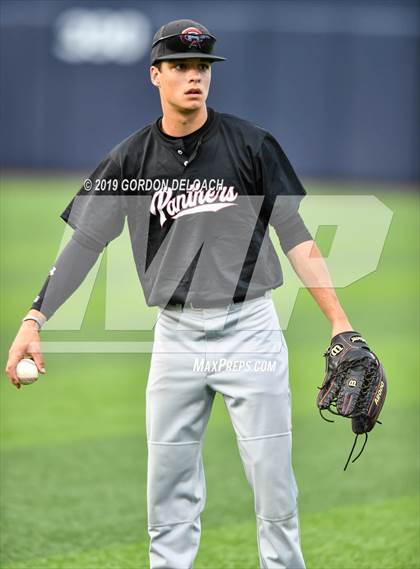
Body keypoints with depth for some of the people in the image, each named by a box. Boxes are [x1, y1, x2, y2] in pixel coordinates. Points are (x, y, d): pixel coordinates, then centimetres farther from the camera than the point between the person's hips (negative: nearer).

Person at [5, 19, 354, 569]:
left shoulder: (251, 144, -3)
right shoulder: (131, 160, 1)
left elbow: (297, 236, -2)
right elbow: (83, 243, -2)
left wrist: (340, 322, -9)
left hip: (249, 328, -2)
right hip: (176, 334, 2)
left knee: (272, 476, -1)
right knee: (169, 482, 5)